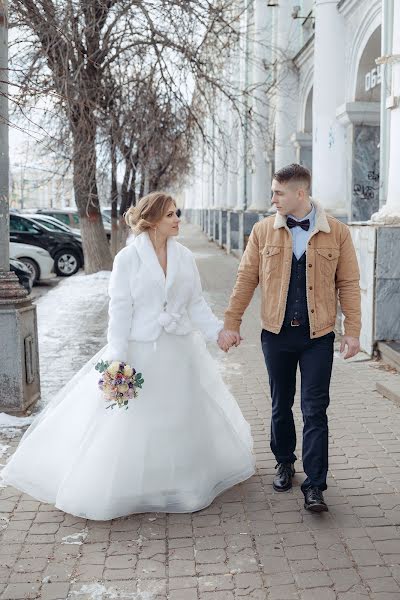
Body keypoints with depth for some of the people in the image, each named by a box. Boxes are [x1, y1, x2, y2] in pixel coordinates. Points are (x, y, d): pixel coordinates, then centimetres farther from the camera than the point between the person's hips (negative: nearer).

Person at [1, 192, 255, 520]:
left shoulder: (185, 256, 3)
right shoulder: (128, 258, -9)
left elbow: (196, 303, 7)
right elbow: (121, 309, -10)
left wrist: (217, 330, -7)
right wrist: (118, 359, -15)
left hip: (180, 350, 5)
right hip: (142, 349, -4)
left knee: (183, 417, 14)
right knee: (135, 424, 3)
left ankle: (184, 483, 33)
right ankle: (129, 488, 20)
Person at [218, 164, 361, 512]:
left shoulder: (337, 232, -2)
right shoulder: (263, 231, 1)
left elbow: (348, 284, 0)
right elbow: (246, 279, 5)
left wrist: (353, 331, -4)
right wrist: (232, 323, 3)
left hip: (318, 336, -2)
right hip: (277, 333, 2)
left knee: (315, 410, -1)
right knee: (281, 404, 15)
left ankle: (315, 486, 6)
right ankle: (285, 463, 35)